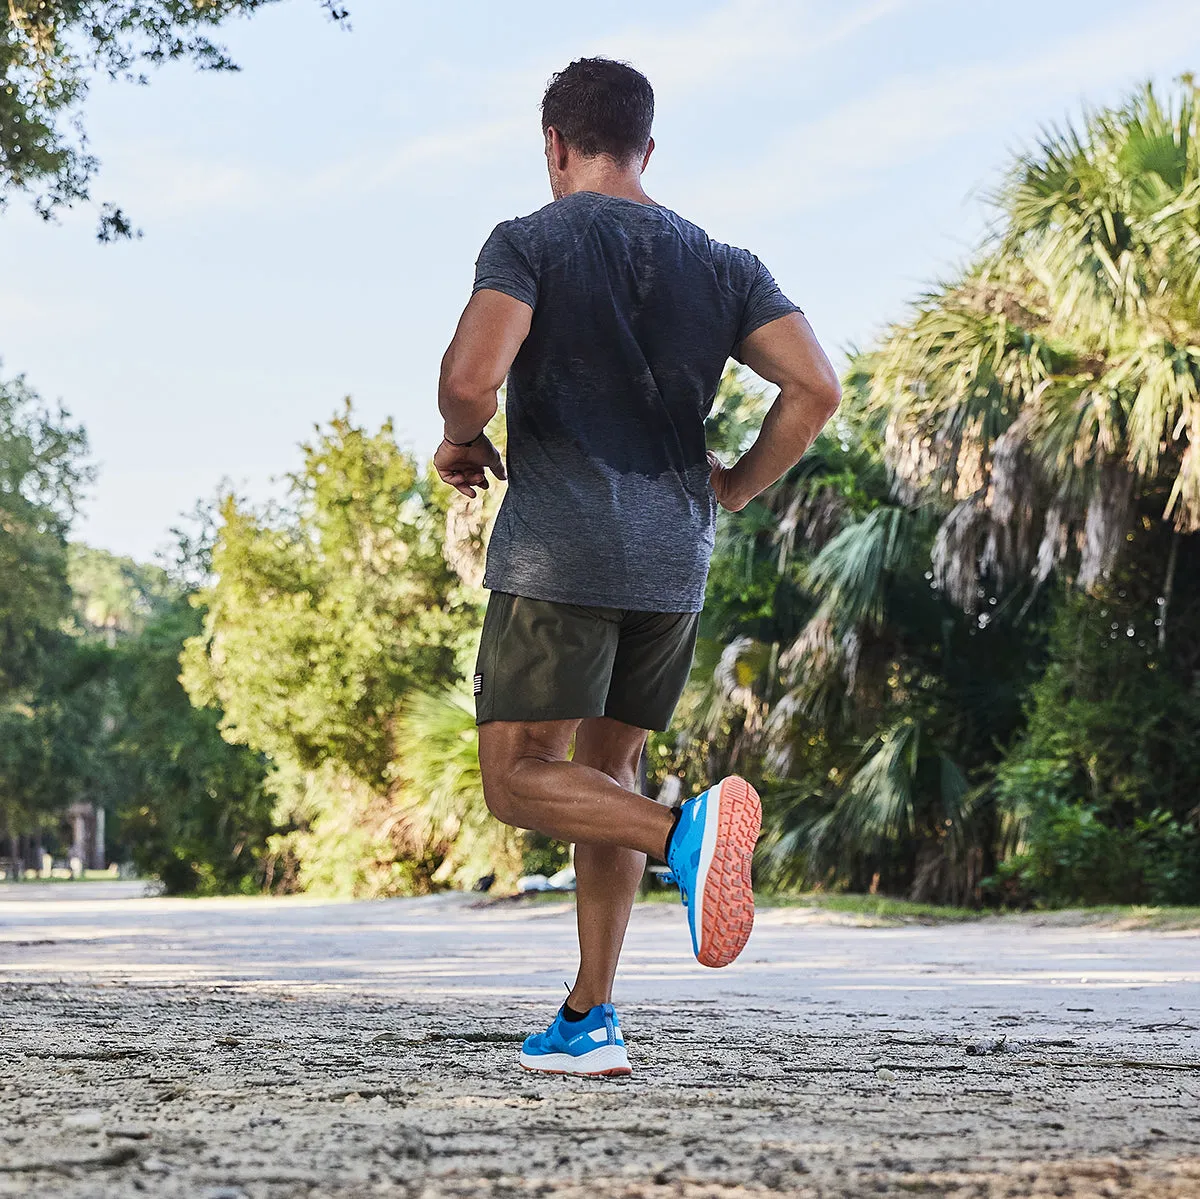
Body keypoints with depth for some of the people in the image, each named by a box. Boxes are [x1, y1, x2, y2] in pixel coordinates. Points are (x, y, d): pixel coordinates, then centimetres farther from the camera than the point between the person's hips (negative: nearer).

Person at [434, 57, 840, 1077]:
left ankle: (685, 832, -27)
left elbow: (471, 376, -18)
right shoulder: (720, 264, 11)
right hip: (674, 562, 5)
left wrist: (461, 440, 4)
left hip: (557, 553, -5)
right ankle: (588, 1019, 14)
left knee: (519, 779, 1)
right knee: (606, 767, 17)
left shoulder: (529, 242, -2)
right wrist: (739, 487, 13)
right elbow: (816, 388, -1)